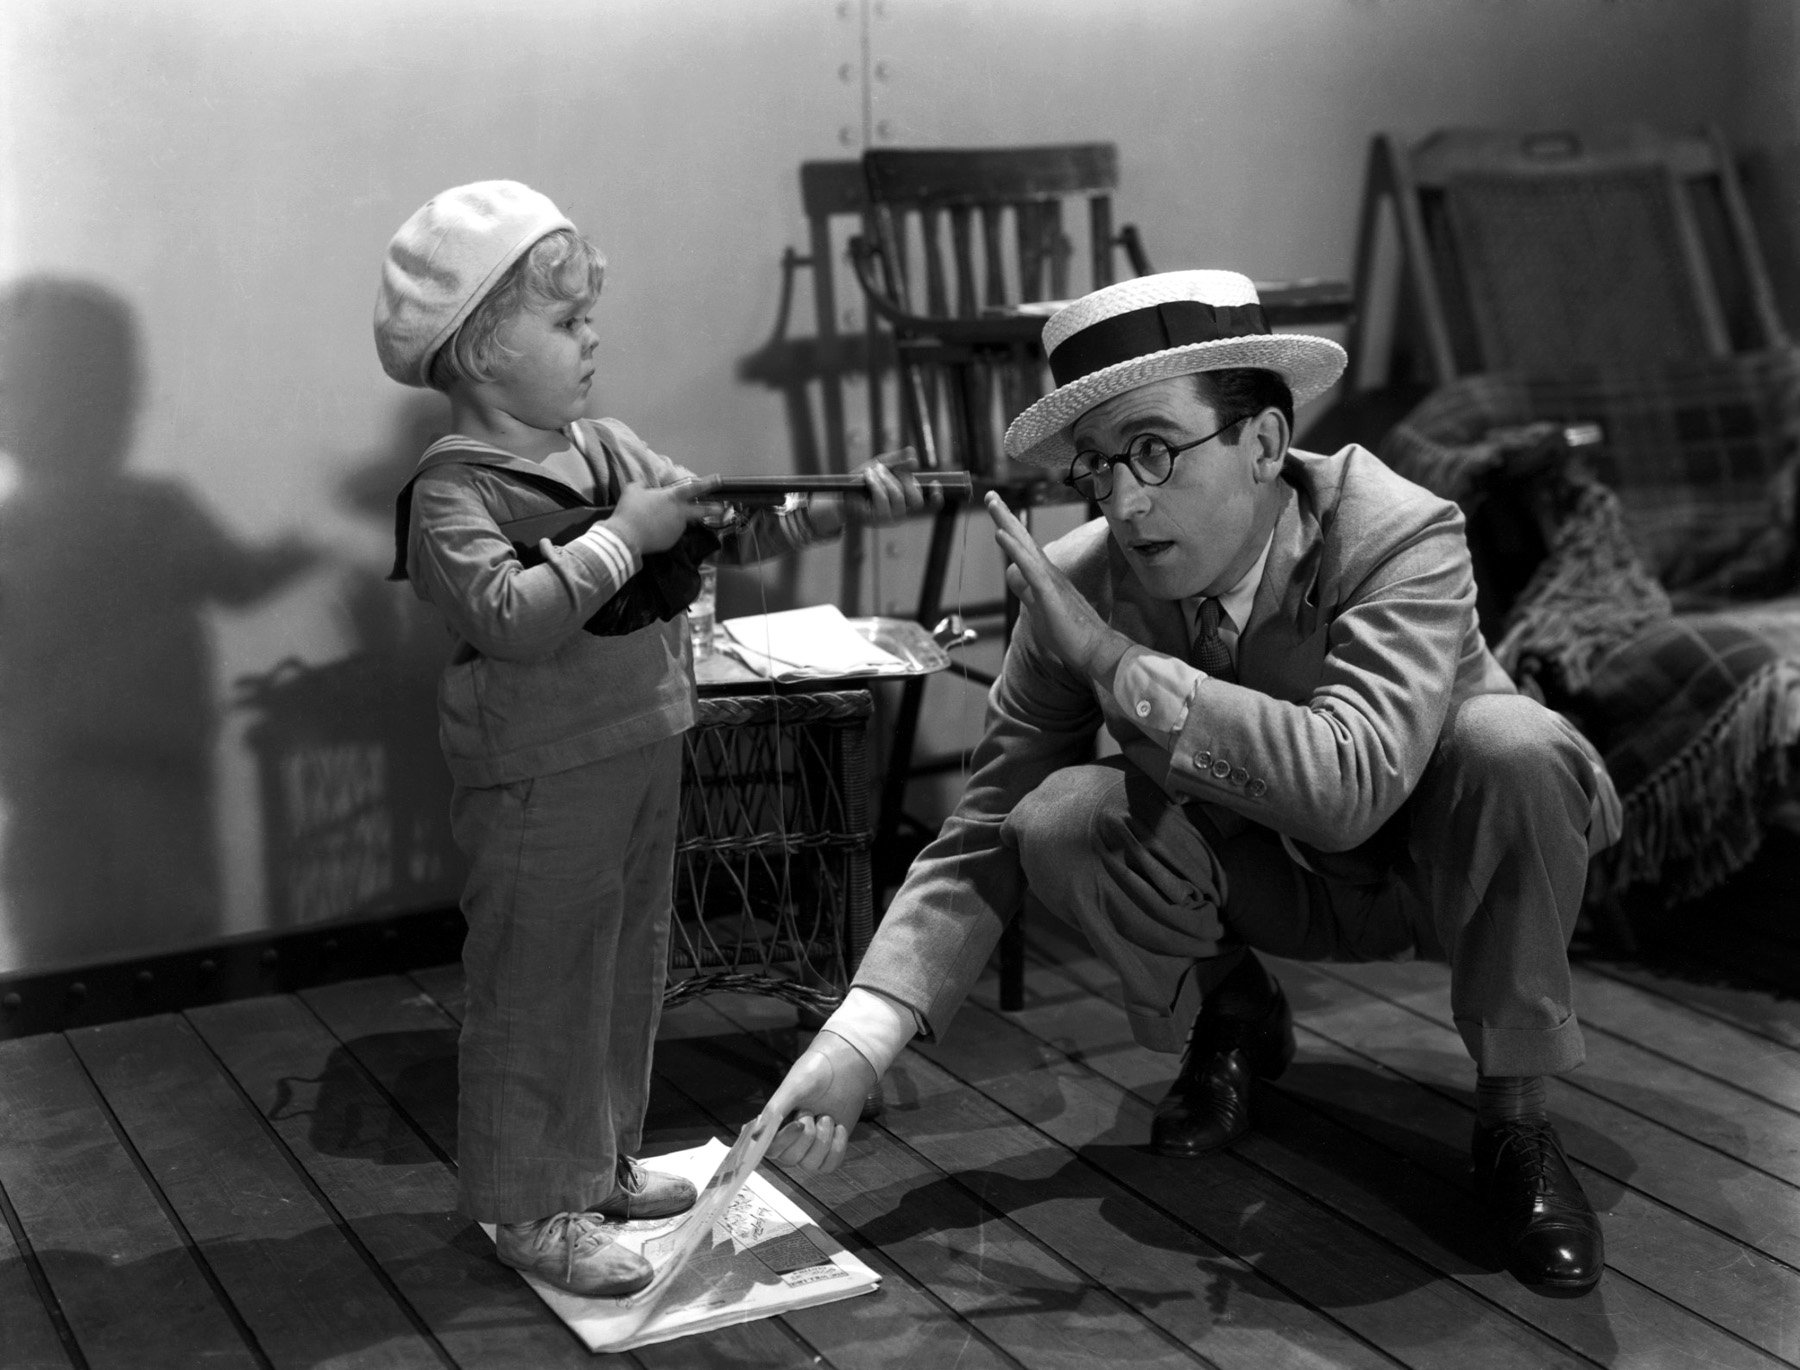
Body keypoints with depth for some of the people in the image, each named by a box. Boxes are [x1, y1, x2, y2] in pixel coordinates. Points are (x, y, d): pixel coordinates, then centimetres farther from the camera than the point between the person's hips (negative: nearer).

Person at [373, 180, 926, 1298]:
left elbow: (727, 532, 10)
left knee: (630, 968, 19)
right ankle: (533, 1208, 15)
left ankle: (602, 1161, 36)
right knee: (541, 989, 2)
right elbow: (510, 616, -31)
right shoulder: (454, 489, -17)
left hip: (644, 751, 8)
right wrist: (623, 536, -27)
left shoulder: (611, 449, 8)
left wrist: (842, 510, -2)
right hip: (541, 780, -8)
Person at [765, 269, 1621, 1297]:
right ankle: (1230, 1019, 7)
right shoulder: (1079, 583, -20)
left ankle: (1515, 1109, -13)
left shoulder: (1402, 538, -30)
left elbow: (1349, 782, -46)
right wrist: (858, 1041, -28)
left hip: (1443, 861, -2)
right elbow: (985, 839, -15)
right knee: (1061, 821, -26)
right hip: (1270, 882, 3)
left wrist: (1114, 658, -43)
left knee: (1513, 746, -35)